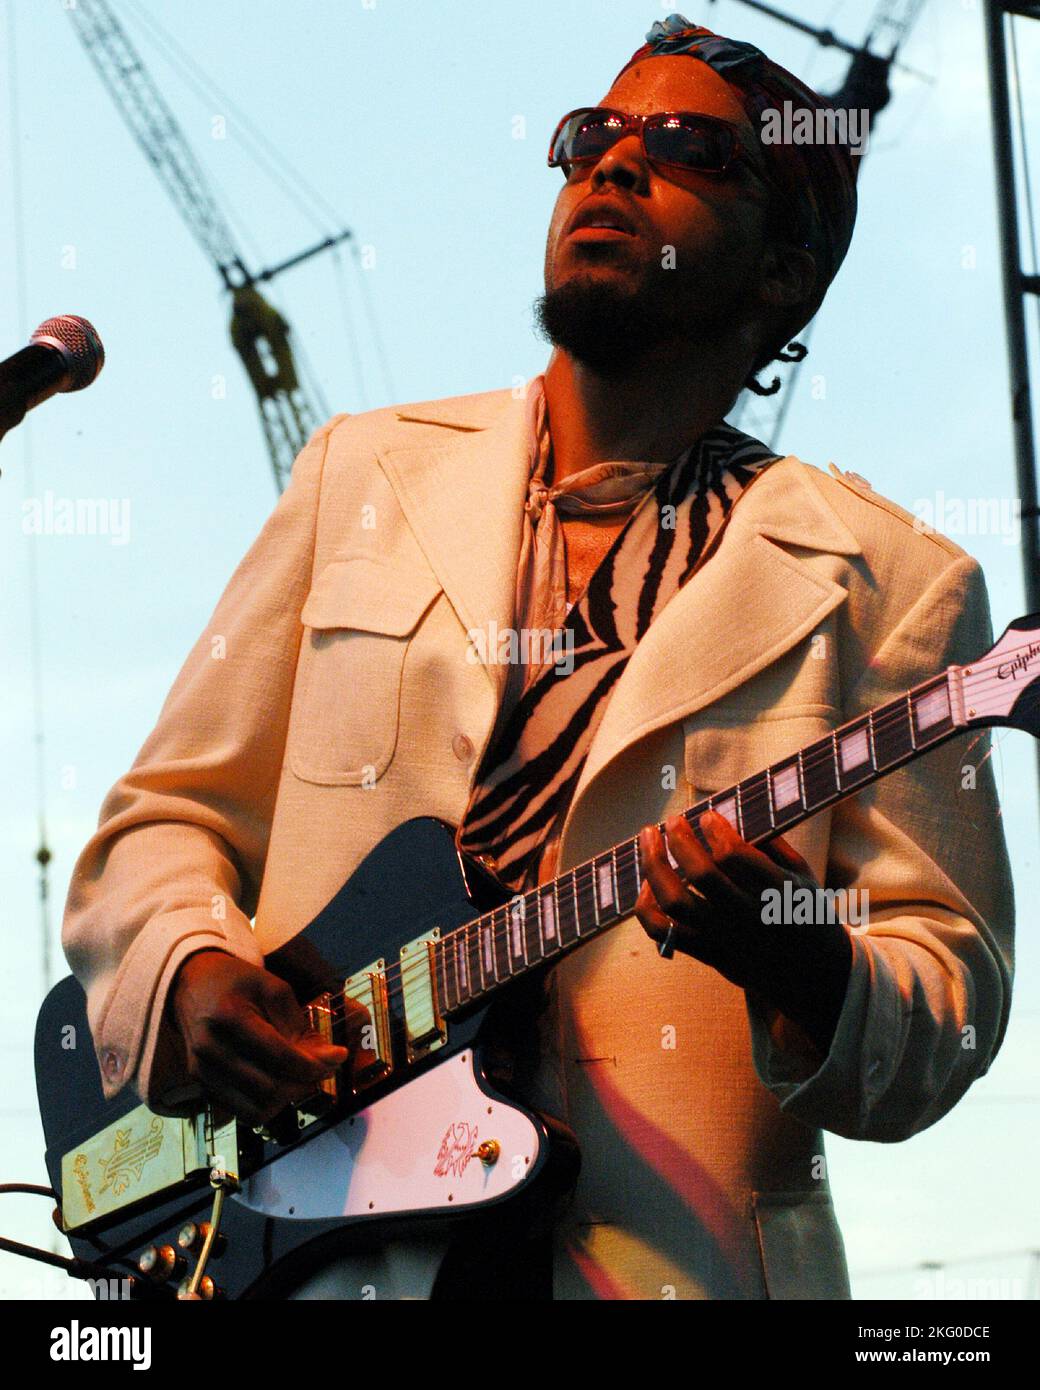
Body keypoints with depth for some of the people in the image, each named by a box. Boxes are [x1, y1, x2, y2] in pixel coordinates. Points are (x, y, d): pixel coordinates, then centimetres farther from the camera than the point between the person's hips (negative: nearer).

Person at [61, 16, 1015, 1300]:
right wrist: (192, 971, -2)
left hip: (663, 1252, -3)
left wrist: (806, 973, -14)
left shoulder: (884, 584, 8)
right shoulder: (365, 474, 17)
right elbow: (160, 821, 18)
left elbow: (955, 1004, 6)